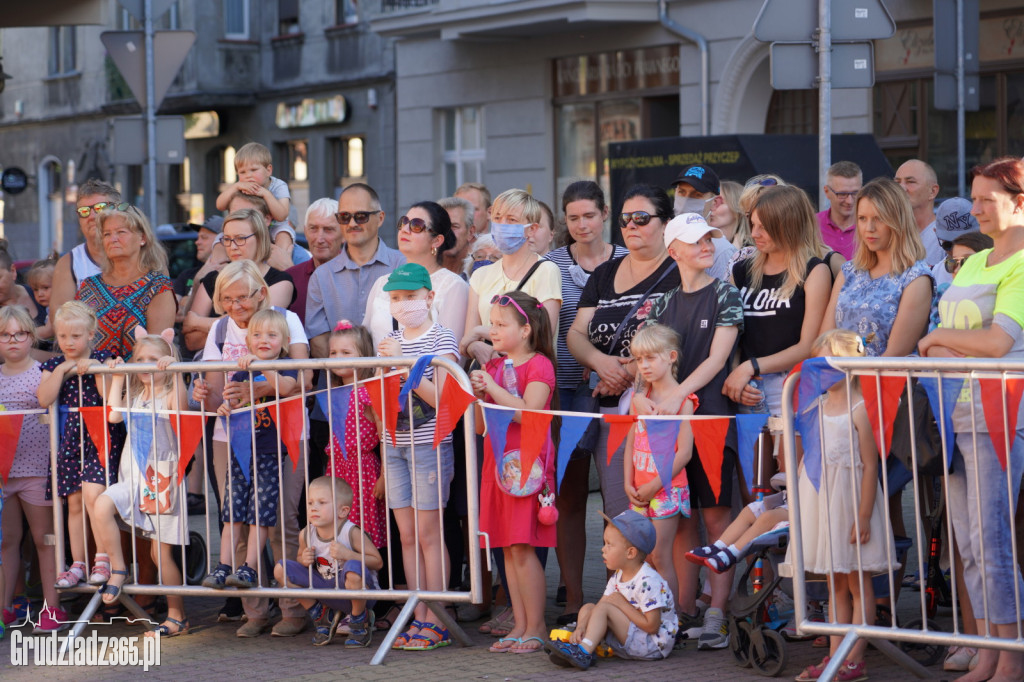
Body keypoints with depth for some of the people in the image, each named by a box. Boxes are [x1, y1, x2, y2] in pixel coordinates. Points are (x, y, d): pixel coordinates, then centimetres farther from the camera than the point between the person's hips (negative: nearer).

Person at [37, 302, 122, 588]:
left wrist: (97, 370, -18)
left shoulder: (102, 360, 2)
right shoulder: (53, 366, 9)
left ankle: (103, 557, -9)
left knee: (93, 494, -19)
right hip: (69, 442, 4)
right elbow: (44, 399, -8)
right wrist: (62, 370, -12)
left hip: (99, 439, -4)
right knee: (74, 503, 6)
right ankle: (78, 564, 14)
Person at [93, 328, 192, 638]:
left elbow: (182, 408, -25)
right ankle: (117, 568, -11)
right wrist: (117, 379, 4)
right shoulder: (135, 397, 16)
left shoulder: (169, 395, -2)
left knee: (162, 553, -1)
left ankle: (177, 616, 10)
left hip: (163, 479, -5)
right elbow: (113, 415, 0)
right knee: (101, 507, -26)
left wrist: (175, 371, -30)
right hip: (134, 478, 5)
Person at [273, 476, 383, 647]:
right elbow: (300, 556, 13)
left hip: (359, 591, -5)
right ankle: (323, 617, 9)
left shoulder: (351, 533, -22)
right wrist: (304, 560, -12)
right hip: (327, 588, 5)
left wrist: (348, 554, -32)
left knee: (353, 569, -41)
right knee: (281, 569, -7)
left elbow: (378, 562, -19)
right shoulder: (306, 535, -7)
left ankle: (360, 623, -10)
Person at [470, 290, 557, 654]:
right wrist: (477, 395, -2)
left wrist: (493, 388, -18)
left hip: (526, 465, -7)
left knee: (523, 546, -9)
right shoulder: (493, 367, 15)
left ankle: (536, 627, -3)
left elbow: (528, 413, -19)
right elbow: (480, 426, 14)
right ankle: (520, 625, 12)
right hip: (498, 462, 7)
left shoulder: (539, 365, -5)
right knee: (508, 548, 7)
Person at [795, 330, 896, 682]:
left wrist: (863, 516, -17)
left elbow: (870, 465, -14)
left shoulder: (860, 409, -11)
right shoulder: (817, 407, 11)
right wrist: (800, 504, 14)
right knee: (836, 585, 11)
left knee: (857, 583, 0)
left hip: (850, 500, -7)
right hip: (820, 501, 7)